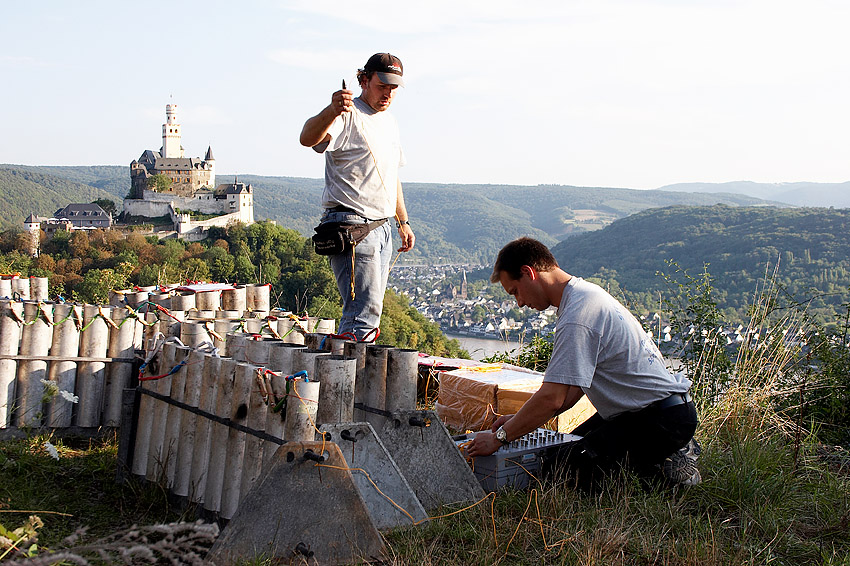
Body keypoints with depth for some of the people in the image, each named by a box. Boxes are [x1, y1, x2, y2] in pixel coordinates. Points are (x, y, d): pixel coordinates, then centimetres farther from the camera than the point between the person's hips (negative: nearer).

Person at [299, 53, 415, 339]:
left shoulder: (389, 122, 19)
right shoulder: (348, 115, -9)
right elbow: (308, 138, -29)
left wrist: (403, 222, 25)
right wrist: (332, 111, -48)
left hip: (382, 228, 9)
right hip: (351, 225, -9)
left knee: (369, 309, 12)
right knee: (364, 310, -16)